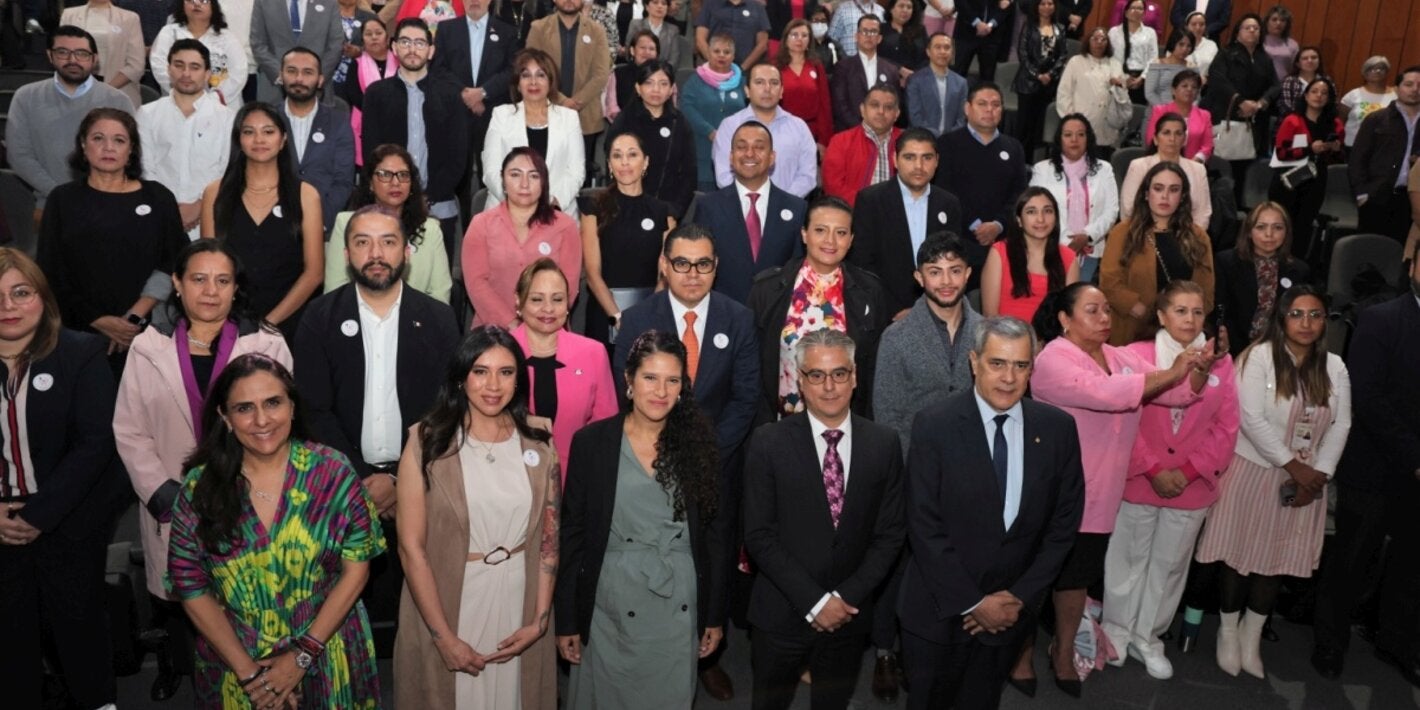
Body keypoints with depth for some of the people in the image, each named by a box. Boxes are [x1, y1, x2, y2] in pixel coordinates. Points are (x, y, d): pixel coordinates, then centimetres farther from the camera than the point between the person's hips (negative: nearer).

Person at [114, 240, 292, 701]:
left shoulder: (267, 345, -4)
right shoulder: (148, 348, 1)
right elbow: (130, 431, 2)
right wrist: (165, 494, -8)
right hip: (173, 511, 2)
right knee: (174, 603, 14)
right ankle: (174, 668, 43)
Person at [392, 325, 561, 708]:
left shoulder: (539, 440, -1)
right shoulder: (427, 440, -10)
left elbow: (550, 535, 1)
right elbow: (412, 547, -11)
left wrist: (539, 619, -4)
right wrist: (444, 635, -12)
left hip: (521, 598, 3)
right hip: (450, 601, -2)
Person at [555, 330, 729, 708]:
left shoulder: (698, 443, -2)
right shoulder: (591, 442, -5)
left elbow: (717, 535, 3)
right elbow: (572, 535, -2)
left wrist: (716, 615, 3)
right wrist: (566, 620, -2)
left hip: (679, 608, 1)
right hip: (610, 608, -1)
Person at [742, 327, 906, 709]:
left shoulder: (883, 443, -3)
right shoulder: (769, 442, -10)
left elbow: (890, 533, -1)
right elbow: (759, 535, -11)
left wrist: (848, 597, -10)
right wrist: (814, 602, -14)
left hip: (850, 614, 2)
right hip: (782, 614, -2)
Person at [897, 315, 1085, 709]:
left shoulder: (1057, 428, -4)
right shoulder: (934, 425, -14)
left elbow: (1064, 522, 0)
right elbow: (924, 527, -14)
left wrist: (1020, 597, -6)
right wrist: (973, 603, -13)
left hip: (1010, 610, 2)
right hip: (940, 609, -2)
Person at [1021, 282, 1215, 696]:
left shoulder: (1124, 359, 5)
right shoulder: (1052, 360, -17)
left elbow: (1179, 394, 4)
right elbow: (1106, 394, -31)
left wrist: (1199, 369, -16)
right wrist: (1170, 372, -26)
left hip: (1098, 496, 6)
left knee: (1077, 577, 19)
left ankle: (1063, 652, 34)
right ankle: (1023, 651, 26)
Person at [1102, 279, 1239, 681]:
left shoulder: (1220, 363, 0)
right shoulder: (1136, 356, -8)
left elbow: (1226, 429, 1)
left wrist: (1188, 472, -9)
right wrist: (1153, 470, -13)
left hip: (1191, 487, 3)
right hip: (1138, 482, -2)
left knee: (1170, 565, 14)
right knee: (1129, 559, 11)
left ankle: (1147, 638, 30)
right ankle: (1116, 631, 28)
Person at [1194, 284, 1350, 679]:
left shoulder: (1334, 367, 5)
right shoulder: (1260, 356, -10)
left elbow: (1341, 426, 3)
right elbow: (1252, 419, -17)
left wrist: (1319, 473, -9)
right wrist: (1293, 465, -17)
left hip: (1306, 479, 4)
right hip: (1255, 472, -4)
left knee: (1279, 559, 10)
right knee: (1240, 555, 4)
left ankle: (1251, 639, 24)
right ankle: (1228, 633, 21)